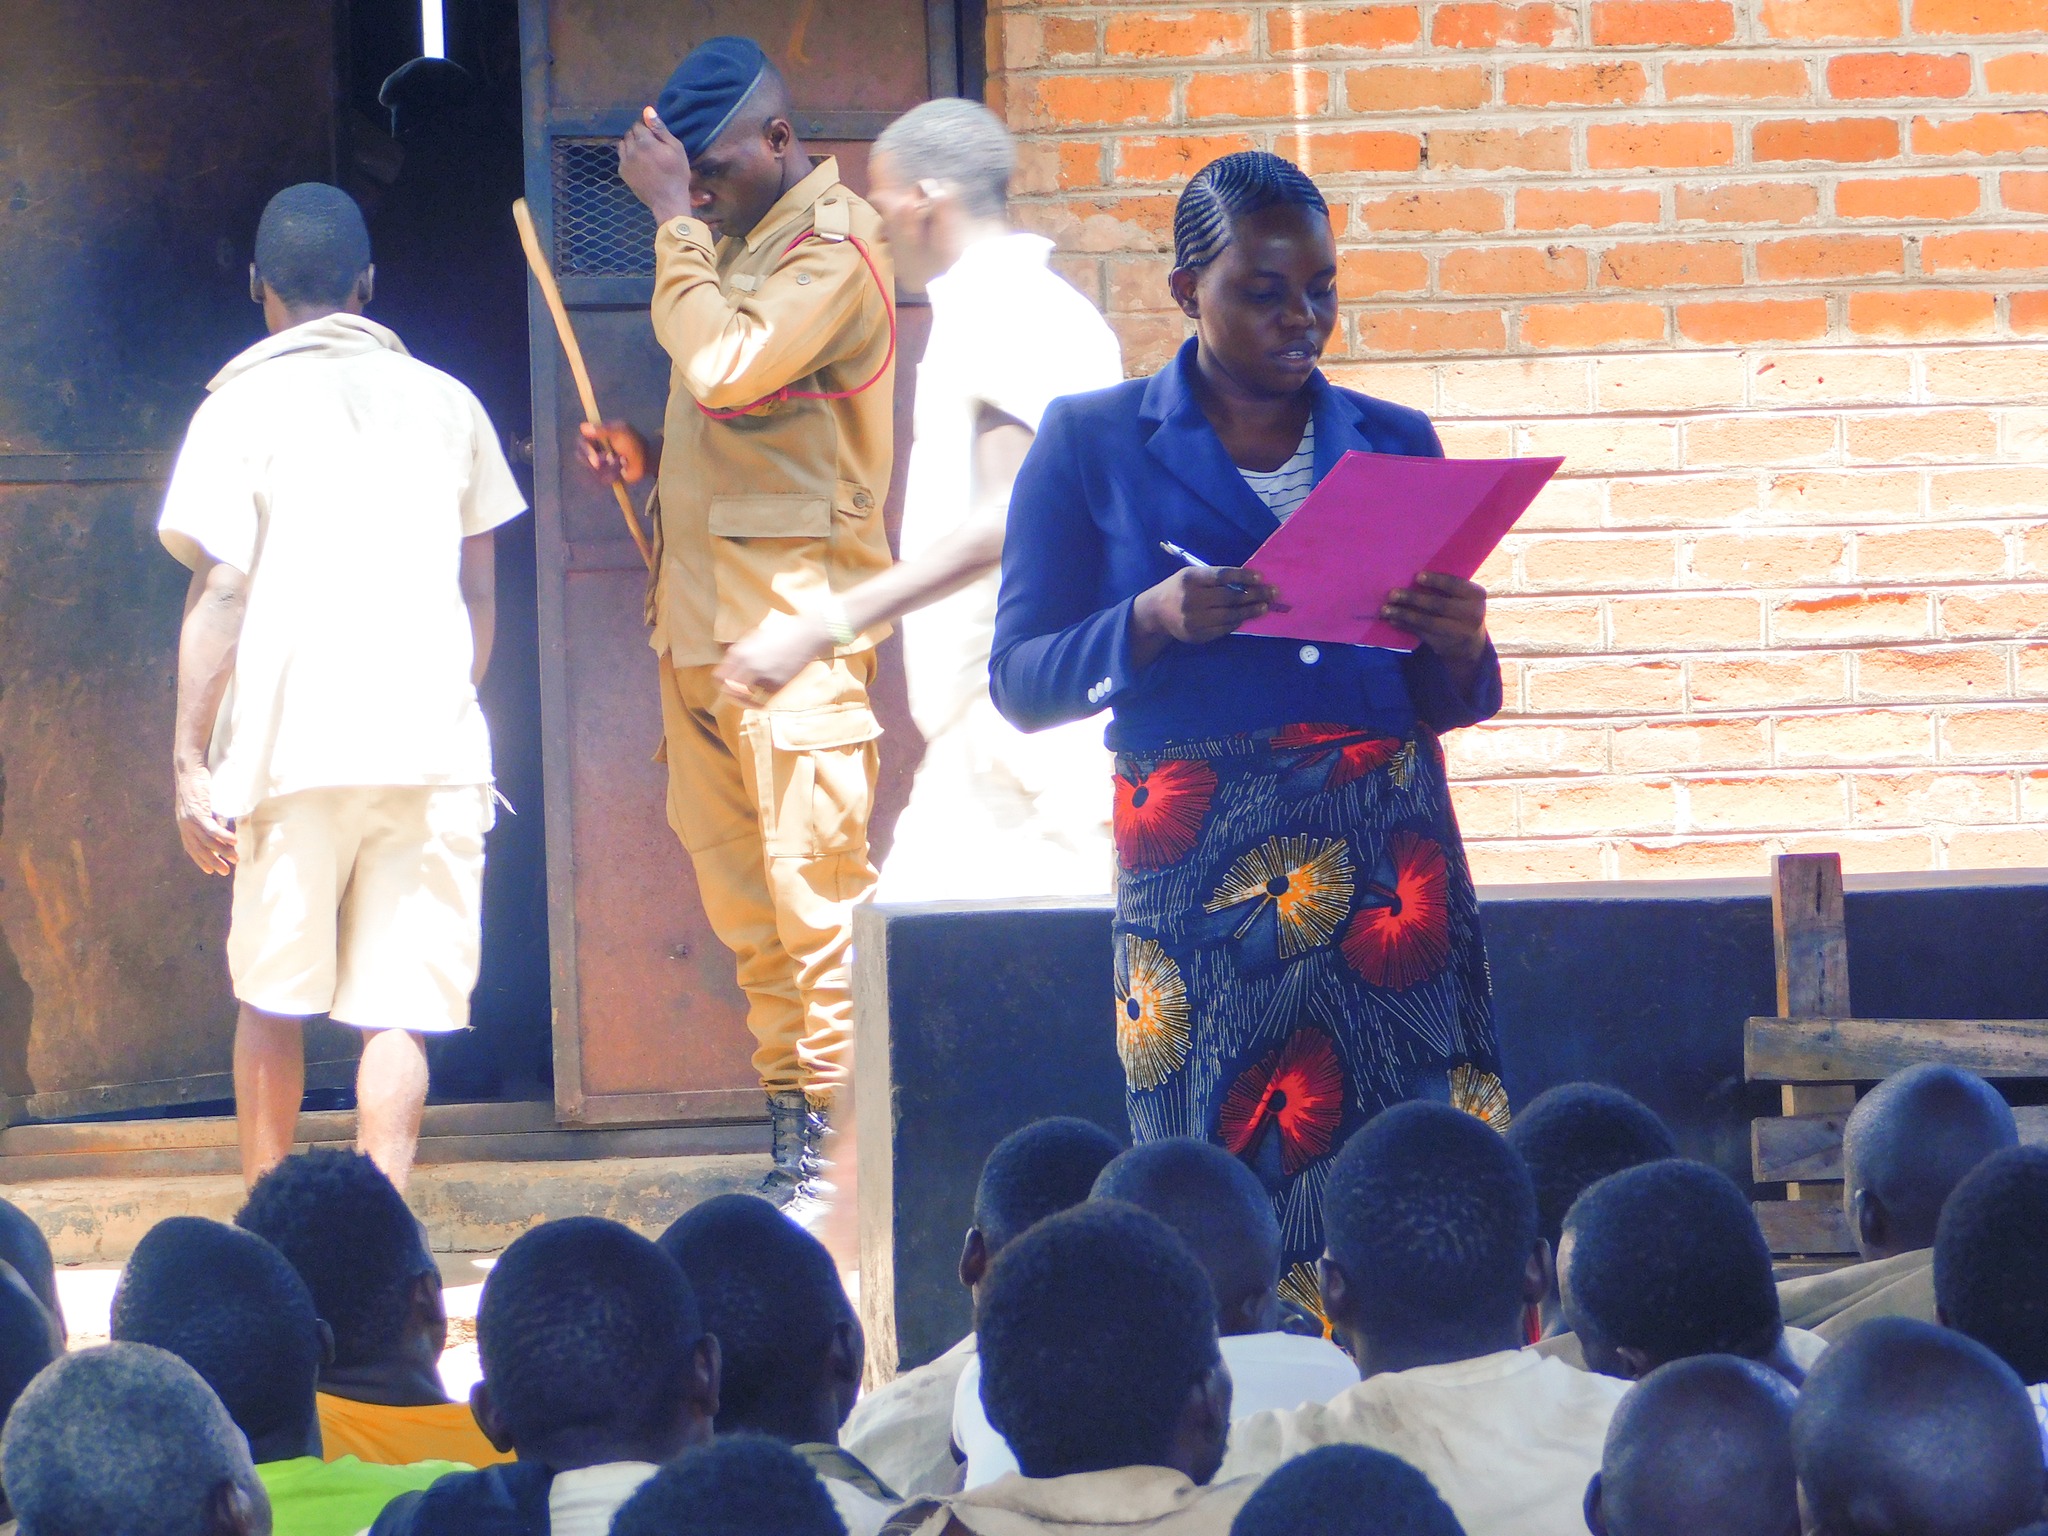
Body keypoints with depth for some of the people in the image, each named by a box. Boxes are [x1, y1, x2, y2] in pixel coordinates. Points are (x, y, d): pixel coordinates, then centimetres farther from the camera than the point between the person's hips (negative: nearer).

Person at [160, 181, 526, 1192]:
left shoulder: (243, 408, 0)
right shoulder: (447, 404, 10)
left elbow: (221, 597, -5)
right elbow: (477, 589, 14)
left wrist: (190, 759, -3)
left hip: (292, 740, -2)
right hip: (432, 740, 2)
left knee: (271, 999, 12)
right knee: (401, 1008, 0)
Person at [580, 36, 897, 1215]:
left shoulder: (832, 248, -9)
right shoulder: (735, 242, 19)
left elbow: (728, 367, -23)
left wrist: (672, 213, -17)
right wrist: (651, 452, 10)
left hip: (794, 619, -9)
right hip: (703, 622, 9)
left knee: (815, 890, -9)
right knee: (743, 906, 9)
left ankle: (837, 1150, -8)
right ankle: (794, 1138, 13)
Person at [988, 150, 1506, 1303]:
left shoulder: (1394, 444, 14)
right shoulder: (1095, 447, 7)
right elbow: (1020, 681, 3)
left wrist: (1460, 650, -6)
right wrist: (1153, 623, -14)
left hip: (1392, 857, 2)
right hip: (1200, 876, -2)